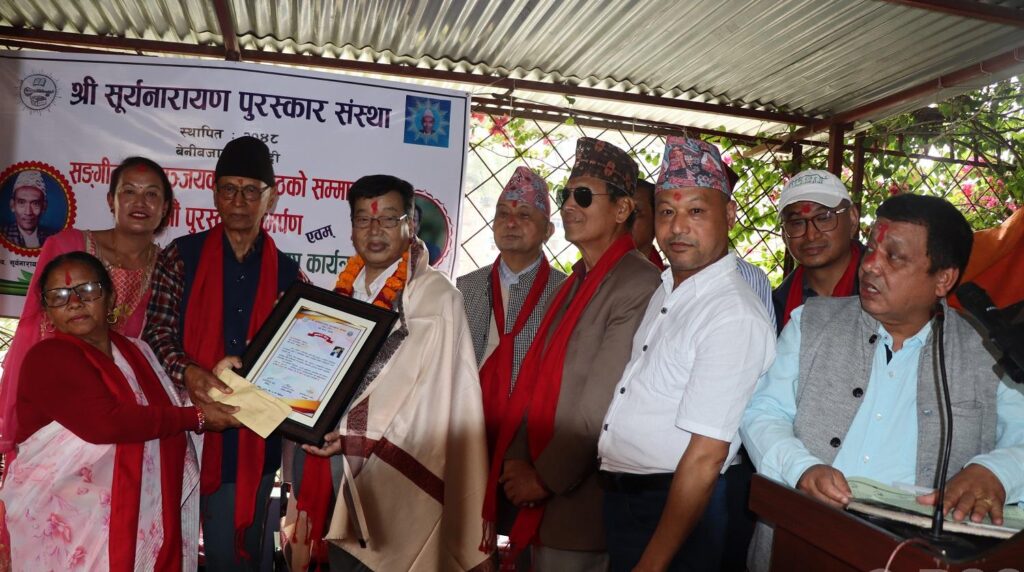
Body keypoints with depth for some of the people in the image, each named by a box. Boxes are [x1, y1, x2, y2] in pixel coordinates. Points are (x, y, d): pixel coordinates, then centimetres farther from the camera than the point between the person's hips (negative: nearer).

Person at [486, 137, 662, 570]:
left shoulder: (638, 285, -17)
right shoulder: (576, 282, 12)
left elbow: (603, 403, -20)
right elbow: (536, 378, 9)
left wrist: (546, 477, -13)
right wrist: (518, 459, -1)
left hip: (578, 500, -8)